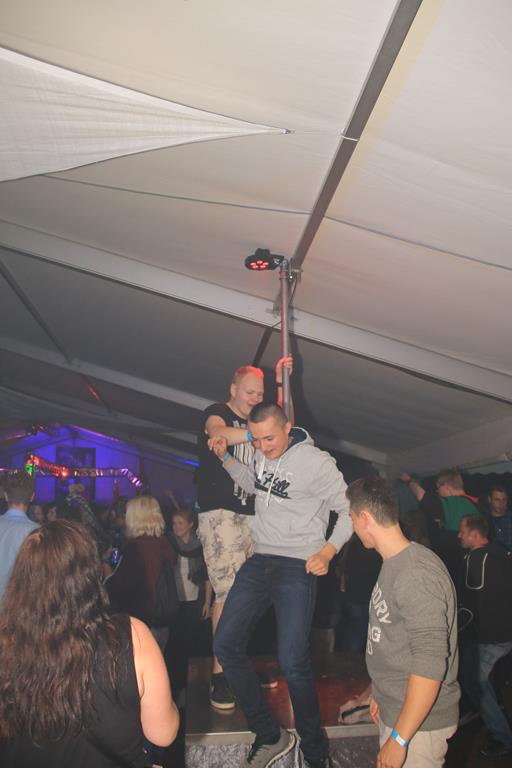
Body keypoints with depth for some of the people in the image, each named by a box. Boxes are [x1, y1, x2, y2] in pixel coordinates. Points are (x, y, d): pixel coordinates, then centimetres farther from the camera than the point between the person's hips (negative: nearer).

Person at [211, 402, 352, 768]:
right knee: (225, 645, 0)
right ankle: (271, 736, 16)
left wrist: (327, 552, -17)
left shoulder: (317, 462, -11)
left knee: (293, 661, -11)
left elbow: (349, 510, -5)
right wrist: (226, 457, 11)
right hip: (260, 560, 6)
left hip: (298, 566, -6)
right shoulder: (261, 453, 6)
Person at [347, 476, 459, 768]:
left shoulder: (417, 574, -25)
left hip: (418, 721, -8)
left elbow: (430, 665, -27)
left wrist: (399, 738, -23)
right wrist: (382, 693, 21)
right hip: (394, 710, 8)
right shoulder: (394, 565, 6)